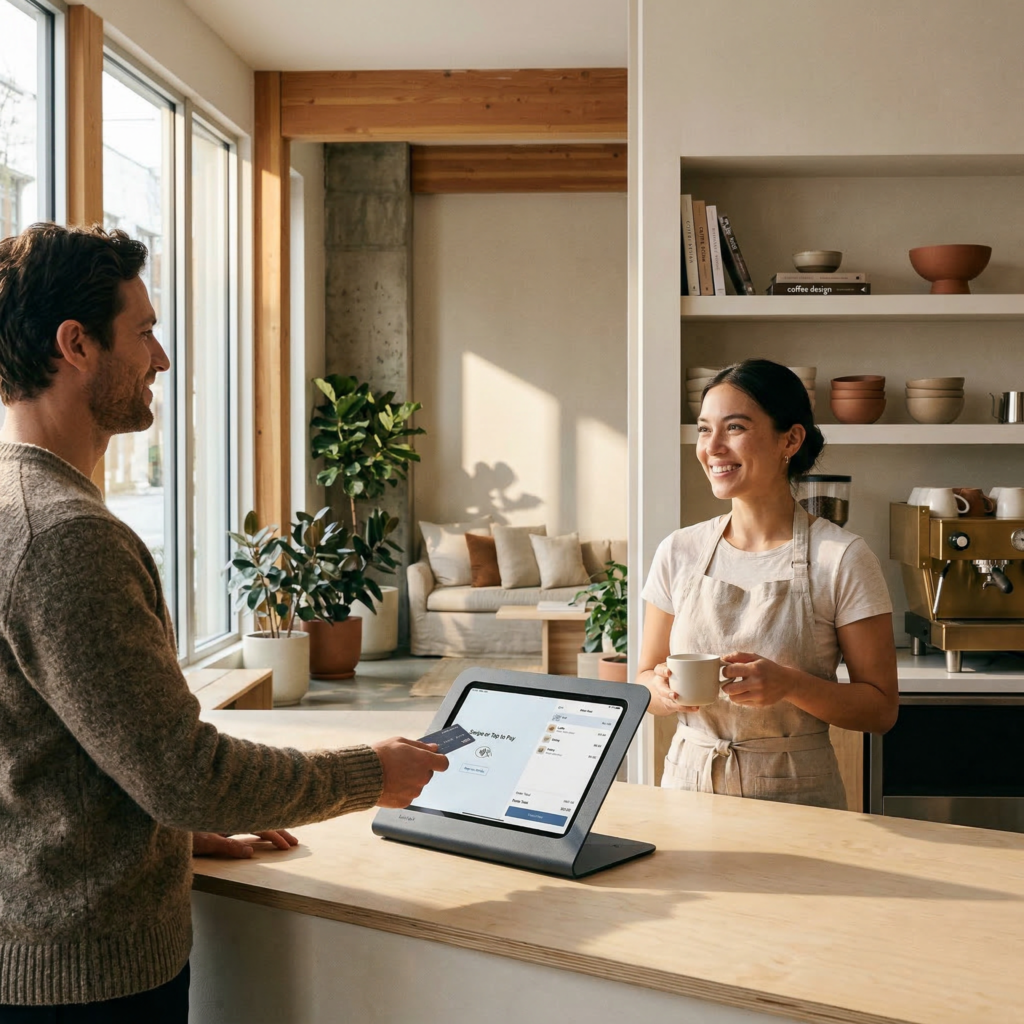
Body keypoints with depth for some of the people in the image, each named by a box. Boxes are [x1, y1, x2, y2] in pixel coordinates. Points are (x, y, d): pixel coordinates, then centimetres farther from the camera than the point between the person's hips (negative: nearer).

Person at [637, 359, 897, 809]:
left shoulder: (841, 558, -9)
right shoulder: (679, 552, 2)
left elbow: (880, 708, -7)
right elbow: (645, 680, 10)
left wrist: (790, 685, -23)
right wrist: (664, 690, -13)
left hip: (795, 793, -3)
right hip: (688, 783, 3)